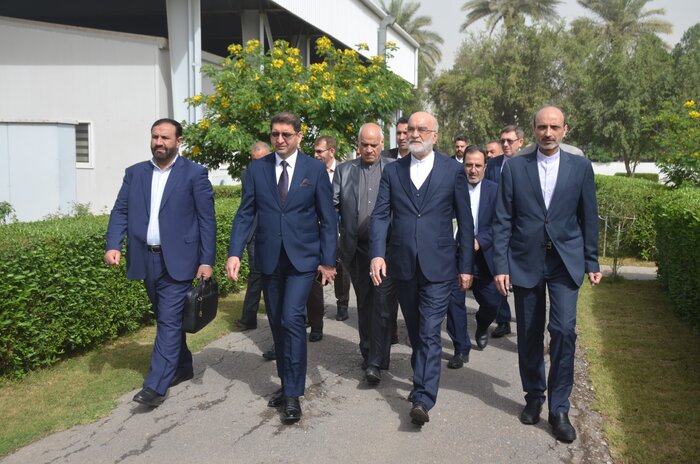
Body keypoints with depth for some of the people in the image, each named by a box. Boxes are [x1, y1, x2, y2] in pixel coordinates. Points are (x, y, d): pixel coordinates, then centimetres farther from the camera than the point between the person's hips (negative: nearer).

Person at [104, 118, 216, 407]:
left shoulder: (194, 174, -4)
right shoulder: (134, 173, 9)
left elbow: (207, 219, -5)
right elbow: (120, 211, 7)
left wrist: (207, 261, -10)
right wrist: (113, 245, -9)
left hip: (177, 260, -5)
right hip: (146, 260, 5)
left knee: (170, 321, -6)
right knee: (167, 319, 17)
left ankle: (156, 386, -2)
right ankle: (182, 367, 33)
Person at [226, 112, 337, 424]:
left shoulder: (315, 170, -1)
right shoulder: (256, 169, 4)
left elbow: (328, 218, 0)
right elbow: (245, 214, 3)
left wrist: (328, 260, -3)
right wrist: (235, 253, -9)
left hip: (302, 257, -3)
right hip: (269, 258, 3)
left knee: (292, 319, -13)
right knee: (277, 324, 11)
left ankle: (293, 394, -3)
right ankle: (287, 383, 27)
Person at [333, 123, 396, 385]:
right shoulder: (344, 171, 7)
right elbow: (333, 206, 4)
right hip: (356, 248, 3)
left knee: (382, 304, -6)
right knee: (364, 304, 15)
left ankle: (375, 363, -1)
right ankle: (368, 353, 29)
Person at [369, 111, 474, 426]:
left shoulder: (453, 170, 1)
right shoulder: (392, 171, 7)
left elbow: (465, 221, 2)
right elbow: (380, 215, 2)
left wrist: (466, 266, 0)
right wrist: (377, 254, -13)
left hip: (438, 267, -3)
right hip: (403, 266, 3)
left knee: (429, 333, -7)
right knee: (415, 331, 16)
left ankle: (423, 398, -6)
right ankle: (423, 380, 34)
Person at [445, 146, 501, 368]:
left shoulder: (495, 190, -1)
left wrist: (479, 241, -21)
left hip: (483, 256, 1)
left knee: (491, 301, 8)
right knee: (454, 301, -2)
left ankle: (482, 328, 43)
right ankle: (461, 349, 12)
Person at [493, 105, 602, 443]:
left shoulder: (580, 167, 3)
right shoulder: (514, 167, 1)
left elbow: (589, 218, 7)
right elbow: (502, 220, -1)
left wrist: (592, 263, 6)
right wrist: (501, 265, -6)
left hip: (565, 262, 0)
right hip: (526, 261, 0)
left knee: (564, 330, -10)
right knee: (529, 334, 9)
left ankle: (559, 409, 4)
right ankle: (534, 397, 28)